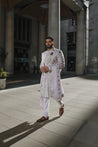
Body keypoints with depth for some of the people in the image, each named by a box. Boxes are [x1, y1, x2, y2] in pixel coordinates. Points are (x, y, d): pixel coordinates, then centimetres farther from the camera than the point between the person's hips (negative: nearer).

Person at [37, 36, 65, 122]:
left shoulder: (58, 52, -2)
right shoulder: (44, 53, 16)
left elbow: (62, 65, -9)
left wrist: (49, 68, -16)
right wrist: (42, 68, -4)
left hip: (54, 76, -5)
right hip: (44, 77, 6)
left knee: (56, 94, -1)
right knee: (44, 95, 5)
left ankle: (61, 105, 34)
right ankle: (46, 115, 15)